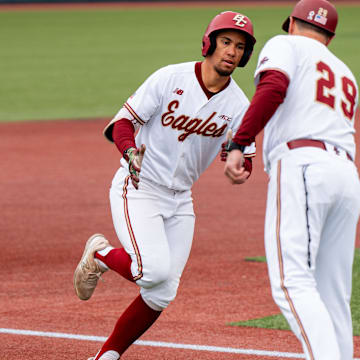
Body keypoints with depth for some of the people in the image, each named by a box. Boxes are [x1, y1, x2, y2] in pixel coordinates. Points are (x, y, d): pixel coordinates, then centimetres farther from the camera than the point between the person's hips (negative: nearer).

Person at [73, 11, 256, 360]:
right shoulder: (170, 79, -14)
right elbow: (121, 123, -13)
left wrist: (237, 163, -27)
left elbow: (244, 165, -2)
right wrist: (130, 151, -35)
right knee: (154, 270, -24)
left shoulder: (237, 105, -4)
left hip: (180, 199, 5)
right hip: (137, 189, -5)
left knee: (162, 294, 0)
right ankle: (100, 254, 7)